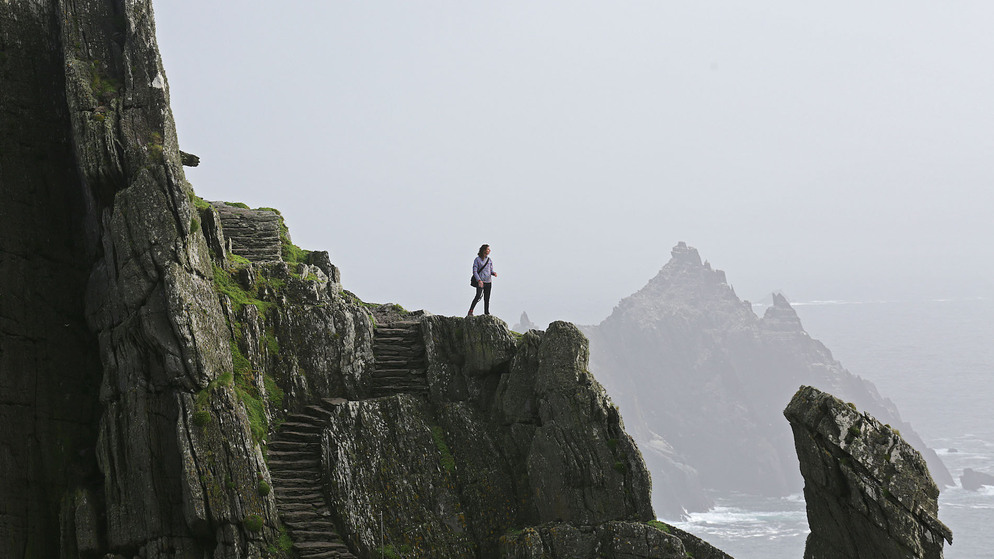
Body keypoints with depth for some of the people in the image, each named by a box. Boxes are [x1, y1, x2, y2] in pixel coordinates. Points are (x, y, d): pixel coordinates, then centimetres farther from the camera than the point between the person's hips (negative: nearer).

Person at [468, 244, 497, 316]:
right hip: (480, 282, -5)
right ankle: (470, 312, -18)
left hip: (488, 281, 5)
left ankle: (486, 313, 11)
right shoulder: (477, 260, -2)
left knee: (487, 298, 5)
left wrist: (494, 273, -6)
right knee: (479, 295, -22)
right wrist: (479, 280, -19)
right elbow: (474, 271, -6)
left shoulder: (489, 260, 13)